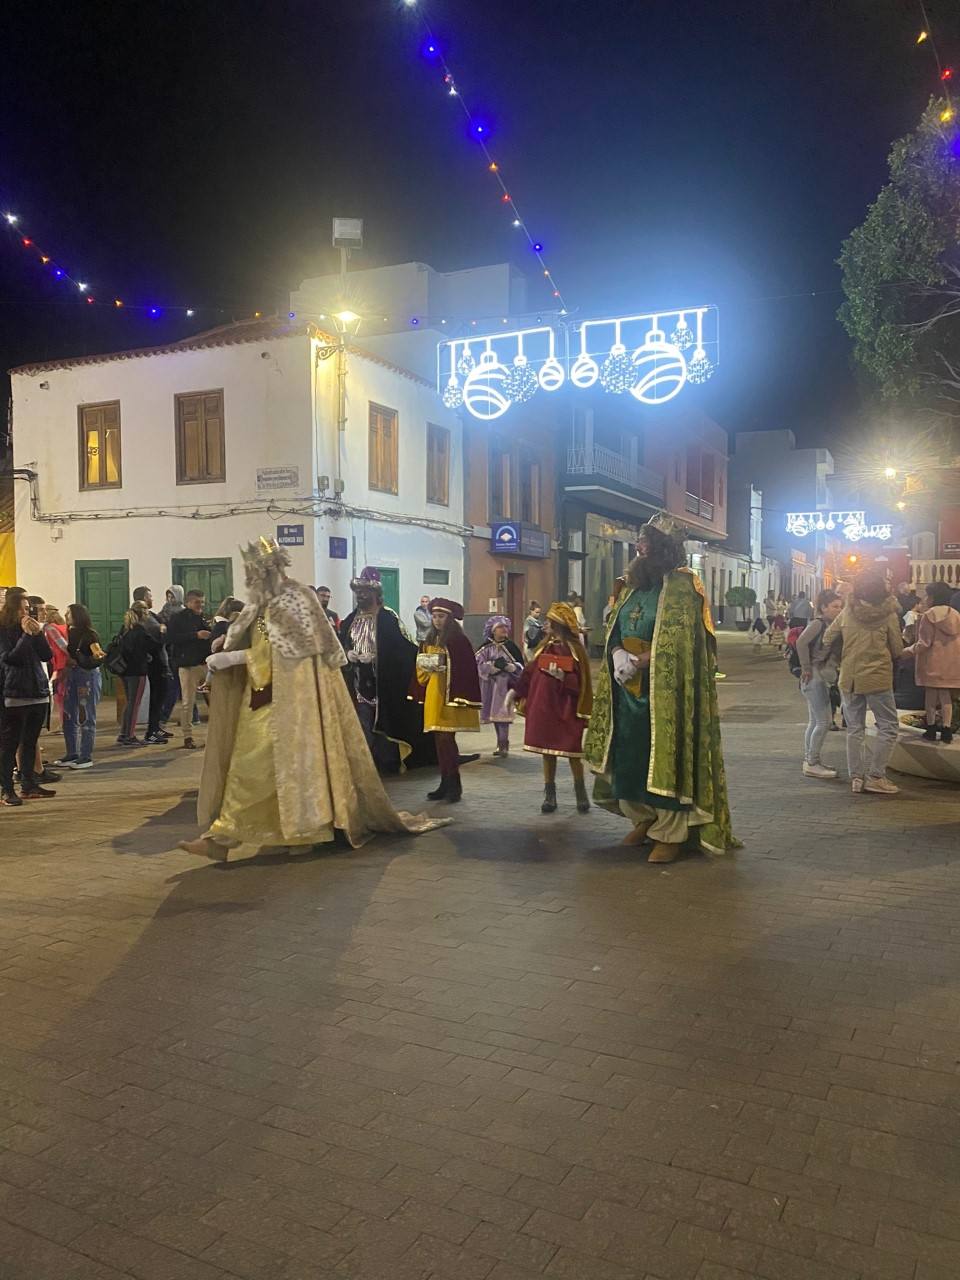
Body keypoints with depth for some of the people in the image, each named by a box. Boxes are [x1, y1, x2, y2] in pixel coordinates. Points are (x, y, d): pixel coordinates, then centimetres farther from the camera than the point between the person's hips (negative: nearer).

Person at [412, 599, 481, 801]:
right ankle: (446, 783, 15)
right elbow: (421, 668, 21)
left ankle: (454, 784, -2)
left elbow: (466, 670, -13)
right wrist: (426, 666, -1)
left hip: (450, 695, -7)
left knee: (446, 739, -10)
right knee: (440, 741, 8)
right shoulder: (430, 640, 14)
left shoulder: (459, 641, -8)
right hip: (433, 695, 7)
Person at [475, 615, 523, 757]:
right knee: (495, 715, 7)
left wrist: (507, 665, -16)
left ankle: (503, 745, -8)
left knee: (502, 714, -10)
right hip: (490, 685, 2)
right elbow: (479, 664, -6)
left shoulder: (511, 647, 2)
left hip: (505, 685, -2)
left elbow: (520, 666, 1)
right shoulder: (486, 648, 3)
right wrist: (494, 664, -18)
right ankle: (502, 744, 18)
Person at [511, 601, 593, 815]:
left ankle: (581, 793, 18)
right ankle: (549, 795, 16)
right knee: (547, 751, 8)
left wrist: (562, 677, -22)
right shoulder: (545, 646, 6)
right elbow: (530, 671, 11)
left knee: (572, 752, 1)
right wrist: (516, 692, 8)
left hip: (566, 710, -4)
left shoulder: (575, 650, -7)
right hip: (542, 707, 4)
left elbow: (581, 683, -8)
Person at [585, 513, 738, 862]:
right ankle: (644, 819, 28)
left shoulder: (682, 585, -9)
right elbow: (615, 632, 16)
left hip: (665, 692, -7)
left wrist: (642, 660, -20)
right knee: (629, 756, 12)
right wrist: (618, 654, -5)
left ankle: (671, 833, 7)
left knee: (665, 758, -3)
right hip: (629, 689, 7)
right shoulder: (633, 585, 15)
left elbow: (680, 643, -17)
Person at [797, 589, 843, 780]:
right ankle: (812, 764, -3)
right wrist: (806, 668, -21)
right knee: (824, 721, -8)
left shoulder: (830, 625, 13)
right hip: (815, 677, -9)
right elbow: (801, 642, -27)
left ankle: (810, 761, 21)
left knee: (815, 722, 14)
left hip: (822, 678, 9)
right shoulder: (818, 623, -13)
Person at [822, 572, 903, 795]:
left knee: (855, 728, 11)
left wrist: (837, 660, 23)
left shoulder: (847, 612, 0)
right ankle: (876, 776, 1)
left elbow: (827, 638, 6)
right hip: (878, 678, -4)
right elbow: (897, 650, -2)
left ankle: (856, 777, 12)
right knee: (888, 727, 6)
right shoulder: (888, 614, -7)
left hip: (849, 678, 4)